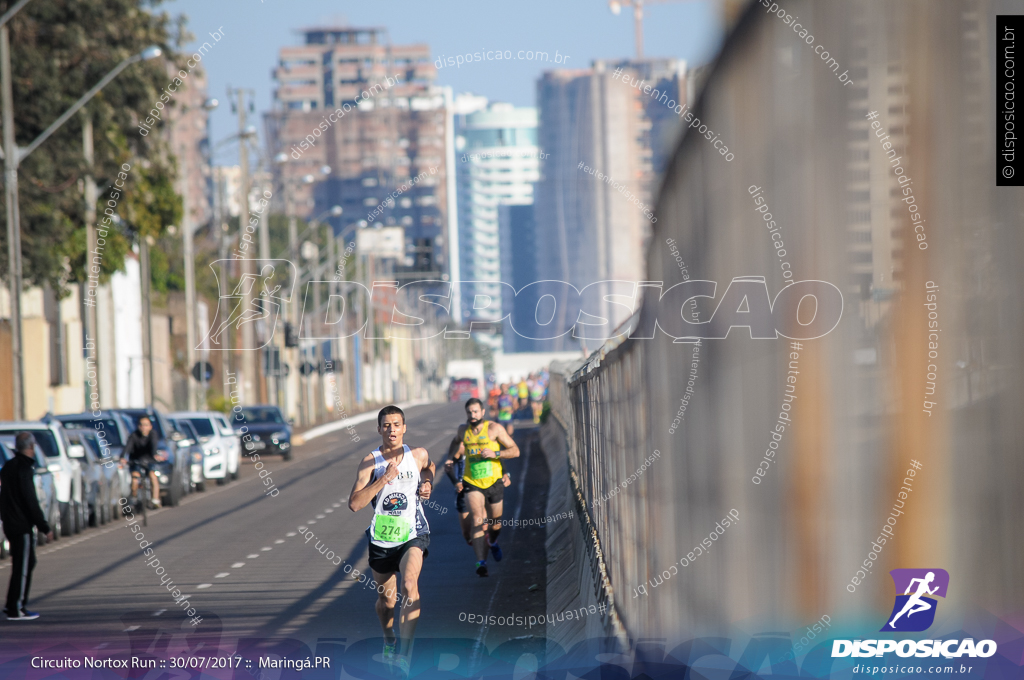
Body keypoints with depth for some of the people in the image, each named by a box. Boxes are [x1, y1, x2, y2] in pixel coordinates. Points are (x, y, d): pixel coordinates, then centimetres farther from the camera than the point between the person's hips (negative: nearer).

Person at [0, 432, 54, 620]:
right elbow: (31, 502, -19)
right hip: (22, 526, -9)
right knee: (23, 567, -3)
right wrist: (44, 527, -16)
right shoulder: (24, 469, -17)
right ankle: (15, 609, -1)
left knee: (27, 563, 18)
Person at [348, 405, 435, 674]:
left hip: (413, 534, -1)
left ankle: (404, 653, -32)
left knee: (409, 584, -27)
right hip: (382, 538, 1)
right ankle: (389, 640, 46)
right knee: (386, 600, 13)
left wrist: (427, 485, 6)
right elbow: (354, 504, -17)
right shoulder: (370, 461, -7)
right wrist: (384, 479, -23)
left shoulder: (418, 456, -1)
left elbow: (428, 467, 27)